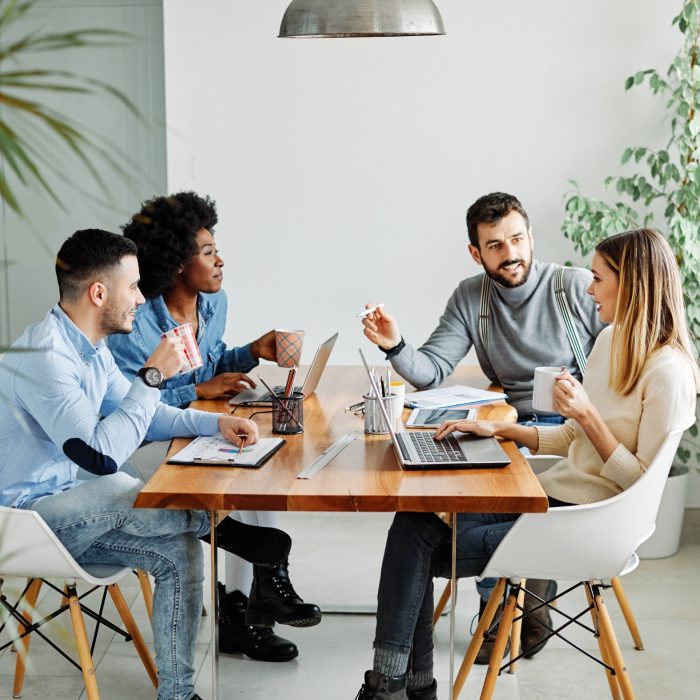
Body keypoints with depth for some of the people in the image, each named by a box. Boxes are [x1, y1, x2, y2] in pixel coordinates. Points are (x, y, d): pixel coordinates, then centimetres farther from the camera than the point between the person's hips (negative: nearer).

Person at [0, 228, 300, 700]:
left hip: (70, 510, 9)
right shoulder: (44, 356, -25)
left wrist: (215, 423, 1)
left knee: (181, 550, -6)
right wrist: (153, 376, -25)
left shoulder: (89, 347, 7)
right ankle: (222, 528, -10)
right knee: (120, 488, -34)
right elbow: (101, 455, -31)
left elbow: (135, 415, 16)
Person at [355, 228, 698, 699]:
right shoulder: (610, 341, 12)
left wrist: (588, 415, -20)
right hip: (554, 493, 8)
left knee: (426, 549, -13)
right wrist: (499, 428, 9)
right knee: (414, 522, -9)